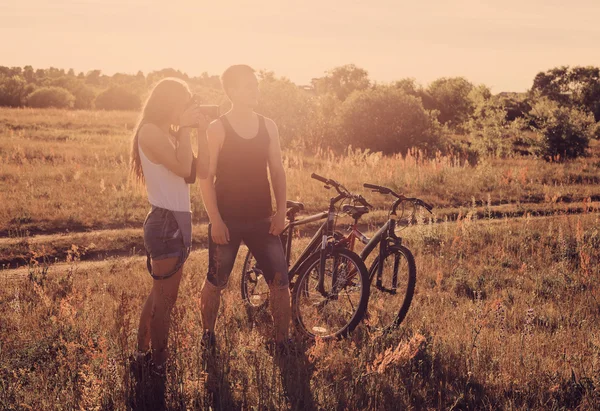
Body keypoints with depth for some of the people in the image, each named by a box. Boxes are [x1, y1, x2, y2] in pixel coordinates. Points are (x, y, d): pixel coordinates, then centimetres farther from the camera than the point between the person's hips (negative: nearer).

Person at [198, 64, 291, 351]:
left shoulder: (268, 127, 5)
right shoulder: (217, 129, -7)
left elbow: (277, 171, 9)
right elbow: (206, 177, -8)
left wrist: (281, 211, -2)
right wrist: (215, 220, -14)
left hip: (262, 220, 3)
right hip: (227, 221, -3)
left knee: (280, 282, -2)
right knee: (215, 283, 7)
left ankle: (282, 341, 12)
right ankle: (208, 334, 30)